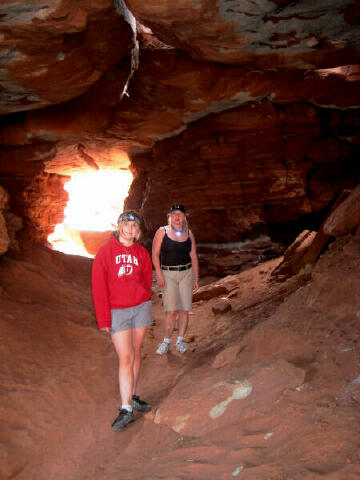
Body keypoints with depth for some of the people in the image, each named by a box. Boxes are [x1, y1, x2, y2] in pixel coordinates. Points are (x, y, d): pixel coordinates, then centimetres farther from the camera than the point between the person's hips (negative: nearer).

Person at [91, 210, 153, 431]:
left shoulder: (142, 253, 4)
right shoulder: (106, 251, -5)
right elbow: (99, 286, -6)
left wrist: (144, 304, 6)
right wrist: (104, 319, -9)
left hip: (140, 307, 3)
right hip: (117, 311, -3)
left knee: (136, 353, 12)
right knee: (125, 358, -5)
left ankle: (132, 396, 27)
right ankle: (126, 409, 1)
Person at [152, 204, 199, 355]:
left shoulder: (189, 233, 8)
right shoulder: (162, 232, 0)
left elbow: (193, 257, 12)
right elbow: (155, 254, -3)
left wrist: (196, 278, 9)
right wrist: (159, 275, -12)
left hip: (186, 273, 3)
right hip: (168, 274, -3)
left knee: (184, 310, 3)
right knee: (171, 310, -9)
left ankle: (180, 340, 17)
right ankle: (166, 342, 5)